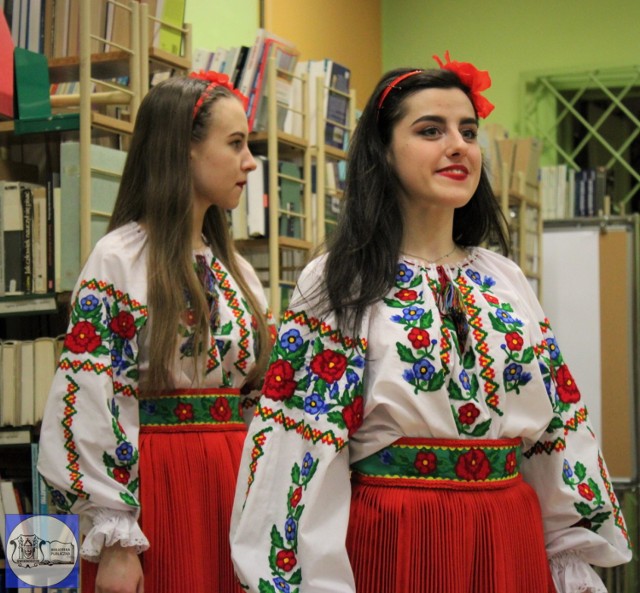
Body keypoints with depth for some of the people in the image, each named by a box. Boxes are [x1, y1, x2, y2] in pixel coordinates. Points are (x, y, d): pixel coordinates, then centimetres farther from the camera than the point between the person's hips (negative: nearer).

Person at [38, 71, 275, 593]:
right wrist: (114, 537, -17)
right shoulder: (119, 260, -8)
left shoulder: (236, 270, 13)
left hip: (235, 489, 6)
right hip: (155, 489, -6)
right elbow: (89, 401, -14)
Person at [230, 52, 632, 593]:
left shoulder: (506, 281, 10)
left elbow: (561, 425, 12)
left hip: (510, 548, 5)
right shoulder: (336, 287, -5)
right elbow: (306, 442, -10)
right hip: (391, 547, -5)